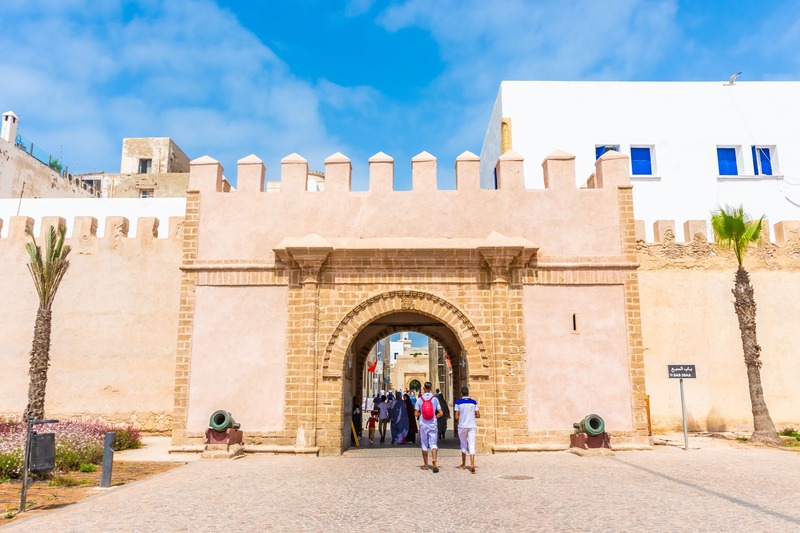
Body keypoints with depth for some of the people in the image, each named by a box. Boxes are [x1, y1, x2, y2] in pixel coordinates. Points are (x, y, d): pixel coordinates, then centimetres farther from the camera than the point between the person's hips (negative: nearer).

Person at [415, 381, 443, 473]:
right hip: (433, 424, 0)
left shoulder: (419, 399, -5)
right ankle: (434, 463, -19)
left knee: (424, 445, 11)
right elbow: (440, 413, -5)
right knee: (433, 444, 1)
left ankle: (425, 465, 19)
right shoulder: (435, 399, -3)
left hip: (423, 424, 0)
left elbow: (416, 414, -6)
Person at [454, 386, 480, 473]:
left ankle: (463, 464, 26)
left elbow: (456, 417, -7)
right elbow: (478, 415, 3)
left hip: (462, 426, -1)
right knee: (471, 445, -2)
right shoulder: (474, 402, 2)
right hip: (472, 426, 1)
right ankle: (472, 464, -18)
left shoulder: (458, 403, -5)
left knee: (463, 445, 15)